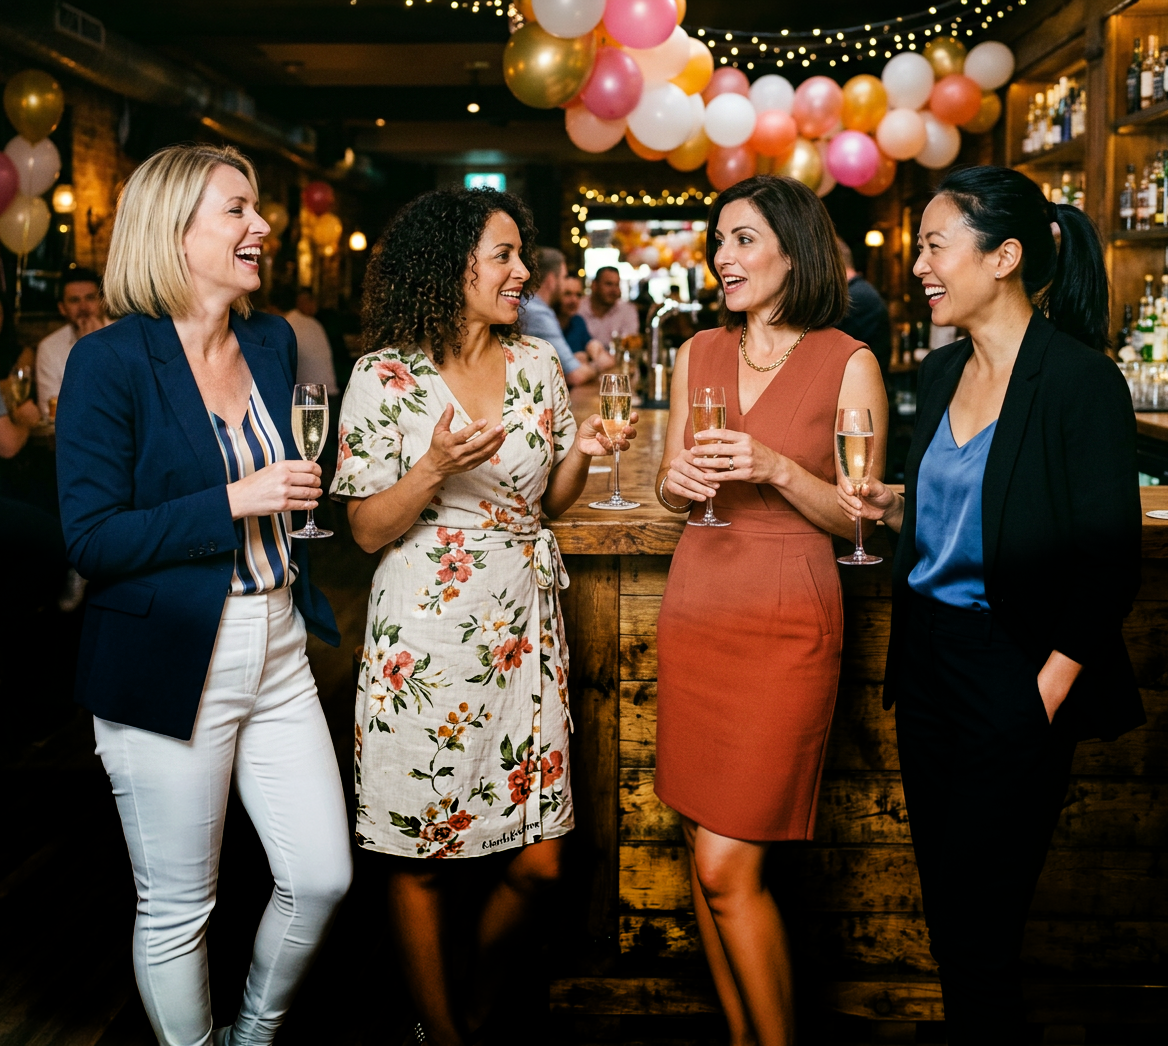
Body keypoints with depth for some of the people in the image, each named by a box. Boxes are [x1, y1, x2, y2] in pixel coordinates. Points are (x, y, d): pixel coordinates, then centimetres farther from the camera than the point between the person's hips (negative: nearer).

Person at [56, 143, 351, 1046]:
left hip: (277, 650, 6)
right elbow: (90, 539, -15)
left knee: (324, 877, 9)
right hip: (170, 664, -6)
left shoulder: (274, 342, 8)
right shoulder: (110, 361, -11)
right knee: (177, 908, 7)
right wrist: (233, 502, -20)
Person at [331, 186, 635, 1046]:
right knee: (421, 861, 5)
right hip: (427, 628, -4)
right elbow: (370, 531, -4)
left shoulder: (538, 364, 8)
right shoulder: (386, 376, -5)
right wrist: (435, 468, -21)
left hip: (526, 620, 4)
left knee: (540, 859, 5)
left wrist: (582, 452, -4)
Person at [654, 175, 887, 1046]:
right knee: (705, 853, 10)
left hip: (786, 624, -5)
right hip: (694, 609, 5)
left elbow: (860, 518, -3)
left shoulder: (849, 365, -4)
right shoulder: (699, 354, 10)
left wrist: (778, 469, -18)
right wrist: (678, 480, -6)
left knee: (728, 868, -7)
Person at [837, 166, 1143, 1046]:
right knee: (942, 906, 16)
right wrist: (892, 508, 1)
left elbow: (1107, 563, -15)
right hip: (927, 659, 7)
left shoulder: (1080, 379, -14)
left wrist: (1045, 693, -16)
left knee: (979, 929, 3)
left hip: (1013, 675, -7)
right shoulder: (943, 372, 8)